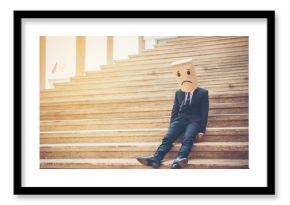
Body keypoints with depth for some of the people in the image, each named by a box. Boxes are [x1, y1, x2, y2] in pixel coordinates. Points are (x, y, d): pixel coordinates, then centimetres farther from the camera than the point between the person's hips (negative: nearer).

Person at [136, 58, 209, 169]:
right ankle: (156, 159, -45)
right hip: (179, 120, 4)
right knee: (167, 138, -23)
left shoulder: (202, 93, 8)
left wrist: (201, 131, -8)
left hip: (194, 121, -4)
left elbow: (204, 113, 2)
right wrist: (171, 126, 4)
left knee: (188, 139, -34)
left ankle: (179, 160, -59)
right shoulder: (178, 93, 22)